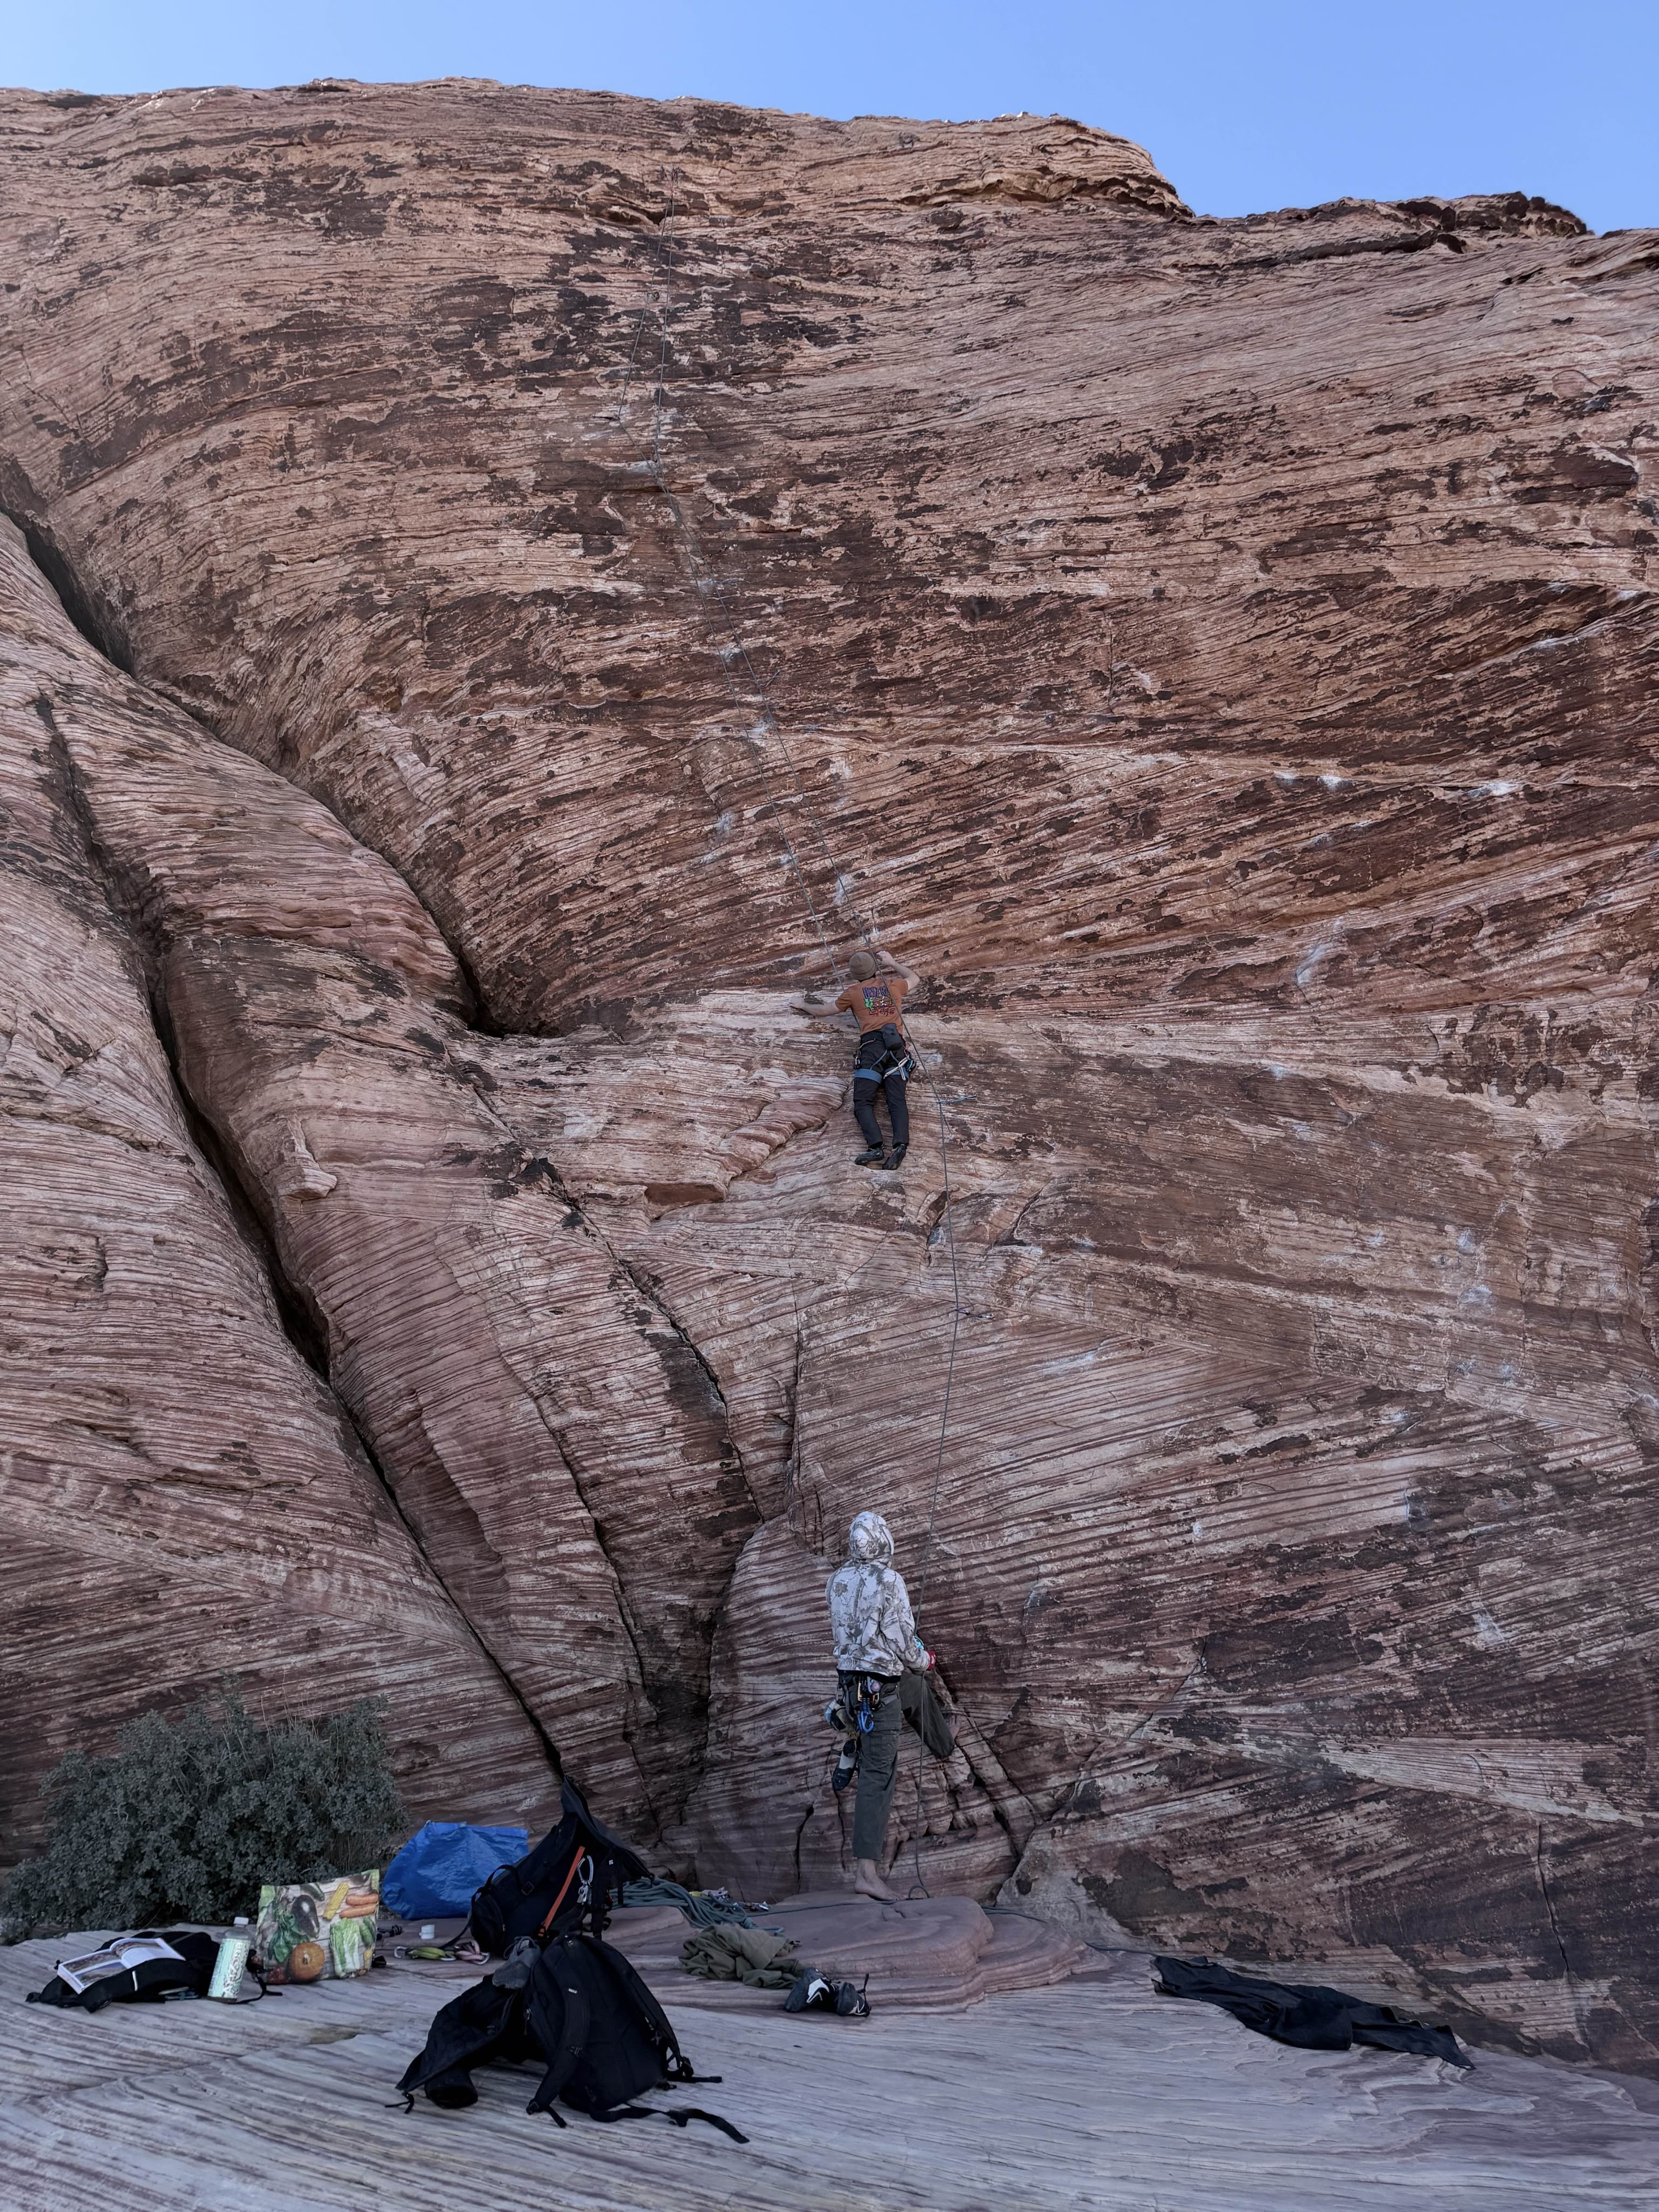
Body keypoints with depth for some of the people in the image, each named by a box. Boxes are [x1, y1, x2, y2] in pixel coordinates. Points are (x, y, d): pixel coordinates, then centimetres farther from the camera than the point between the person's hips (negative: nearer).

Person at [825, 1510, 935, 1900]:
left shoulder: (836, 1581, 5)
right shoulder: (889, 1581, -15)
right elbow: (904, 1639, -13)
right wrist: (924, 1661, 9)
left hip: (849, 1677, 7)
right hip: (880, 1685, -7)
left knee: (874, 1759, 22)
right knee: (878, 1772, -7)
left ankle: (874, 1839, 29)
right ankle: (866, 1868, -11)